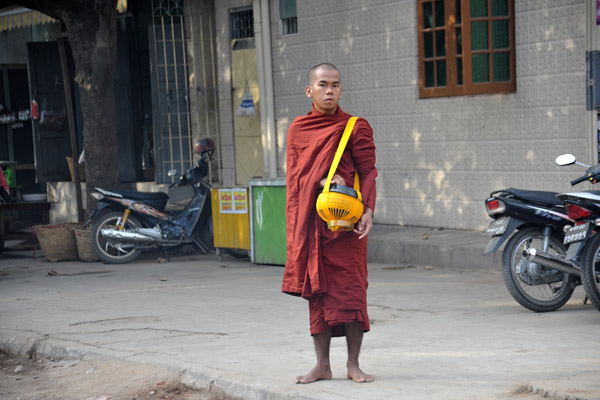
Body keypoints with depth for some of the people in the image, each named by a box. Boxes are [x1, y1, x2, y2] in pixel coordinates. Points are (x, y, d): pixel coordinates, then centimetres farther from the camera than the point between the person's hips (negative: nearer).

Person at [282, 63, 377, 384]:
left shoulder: (356, 127, 2)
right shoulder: (298, 129, 10)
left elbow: (368, 172, 0)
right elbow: (294, 176, 8)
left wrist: (367, 210, -13)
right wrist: (322, 181, -11)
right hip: (310, 221, 3)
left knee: (350, 289, -3)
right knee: (316, 290, 5)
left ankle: (353, 364, 6)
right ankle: (322, 364, 13)